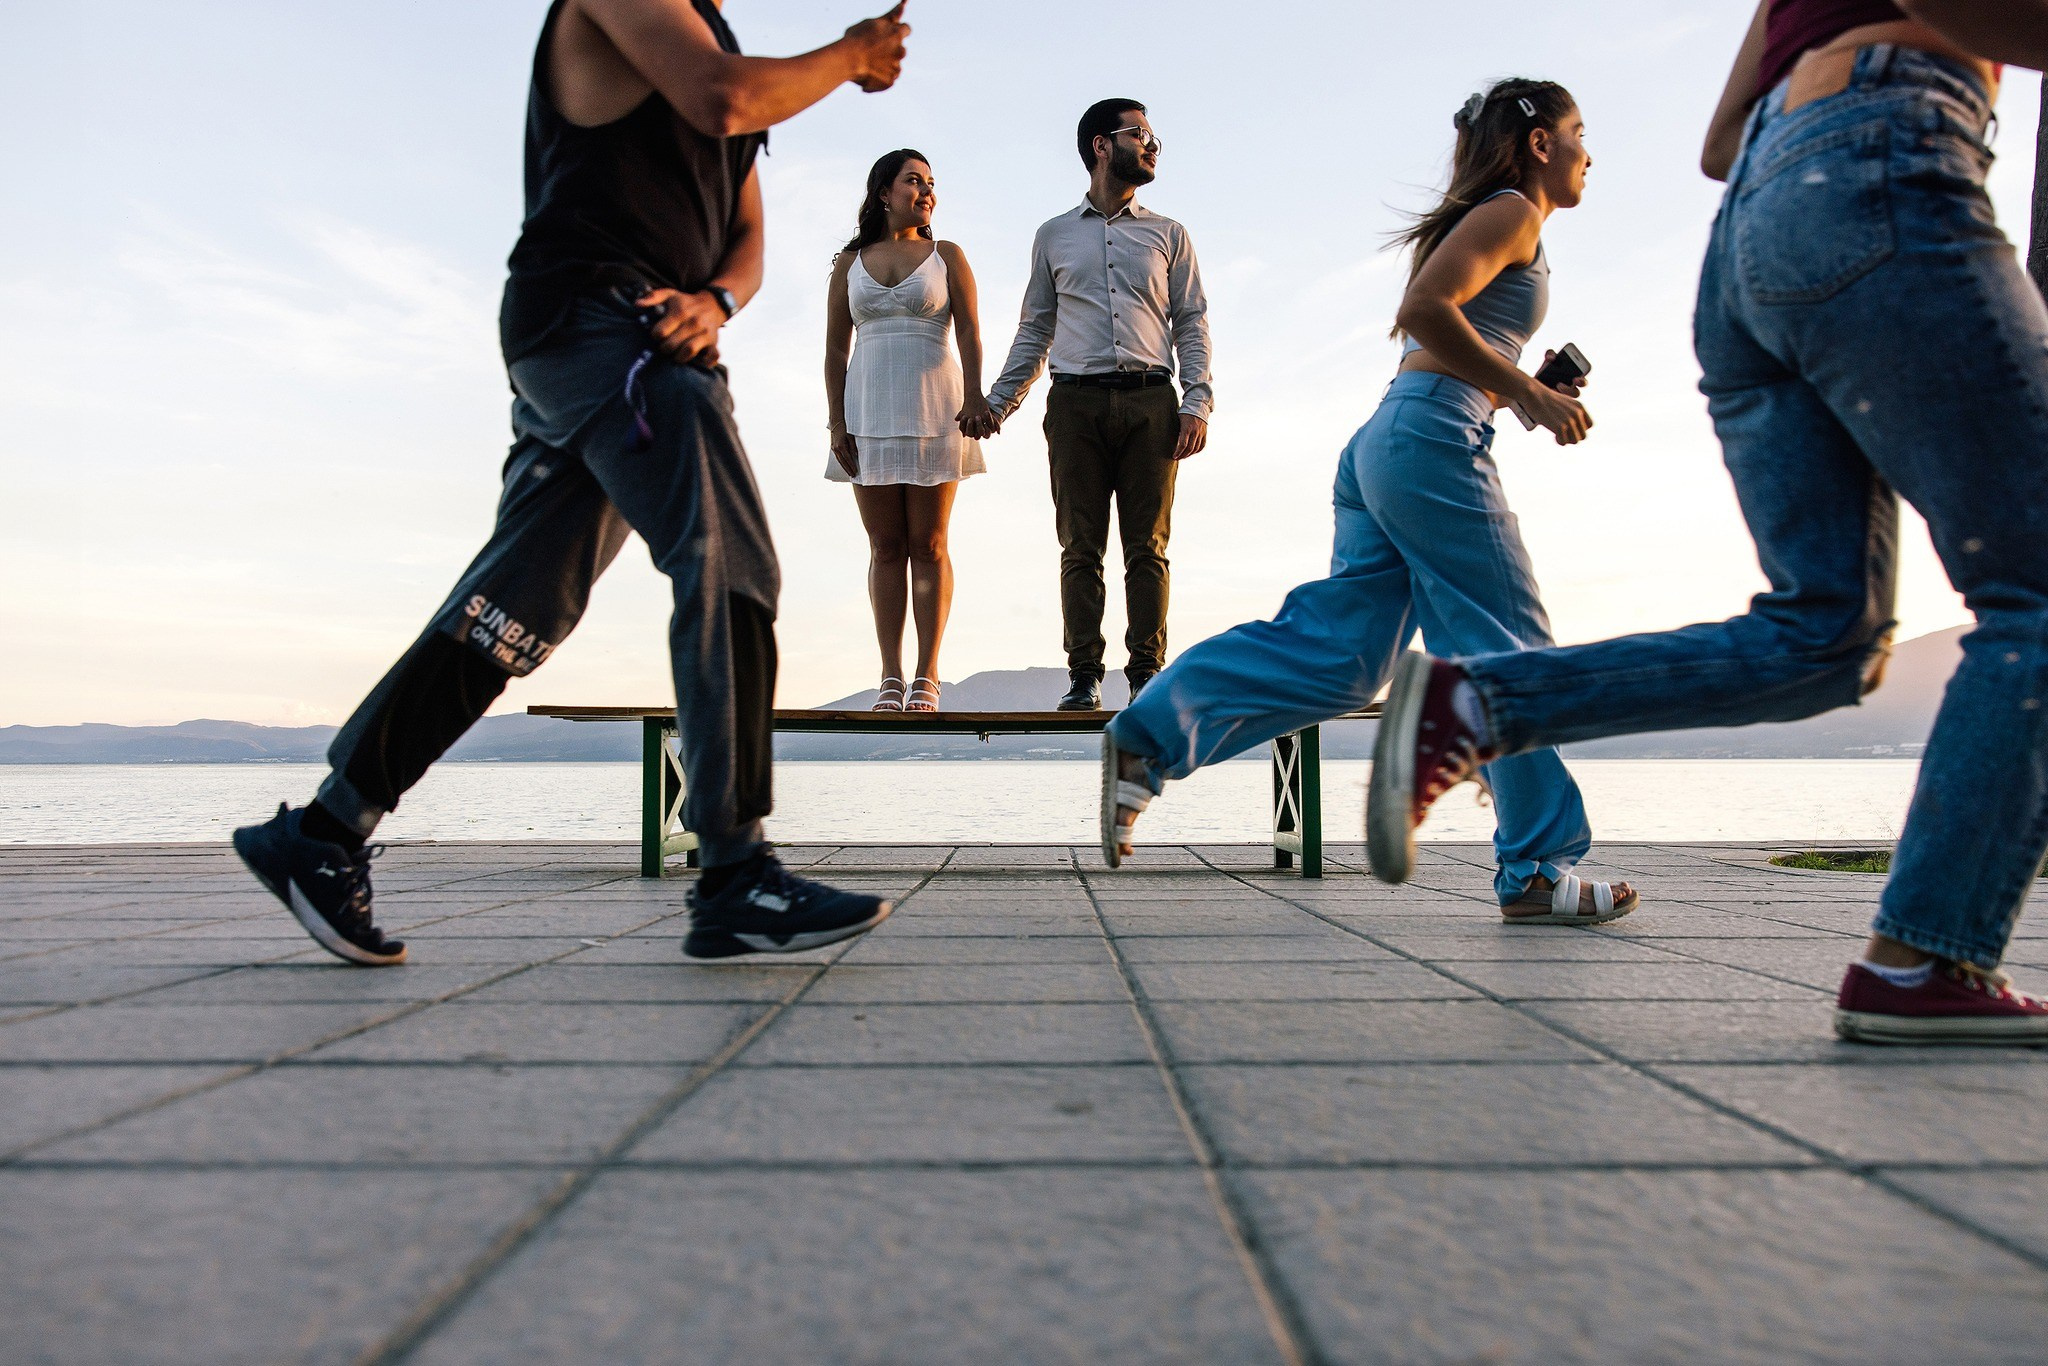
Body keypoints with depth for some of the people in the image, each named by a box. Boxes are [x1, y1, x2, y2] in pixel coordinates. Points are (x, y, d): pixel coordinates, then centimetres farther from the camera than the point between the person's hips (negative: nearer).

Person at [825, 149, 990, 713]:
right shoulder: (849, 262, 13)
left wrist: (974, 394, -18)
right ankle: (891, 679, 2)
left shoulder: (947, 256, 10)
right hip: (869, 411, 1)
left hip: (933, 408, -1)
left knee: (928, 544, -3)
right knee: (886, 547, 0)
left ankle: (927, 677, -1)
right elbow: (835, 349, 10)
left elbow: (970, 332, -1)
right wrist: (837, 422, -1)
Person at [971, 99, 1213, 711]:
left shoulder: (1168, 234, 18)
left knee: (1147, 545, -4)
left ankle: (1147, 672, -2)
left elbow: (1192, 326, 12)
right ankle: (1083, 676, 0)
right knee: (1080, 546, -2)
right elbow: (1034, 331, 19)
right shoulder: (1054, 236, 18)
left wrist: (1196, 404, -3)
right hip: (1076, 401, 0)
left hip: (1150, 400, 0)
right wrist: (997, 403, 8)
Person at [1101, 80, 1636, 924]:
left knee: (1335, 648, 1)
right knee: (1510, 652, -3)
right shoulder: (1511, 211, 0)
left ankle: (1149, 738, -5)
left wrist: (1533, 392, 18)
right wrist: (1529, 394, -12)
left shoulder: (1490, 220, 30)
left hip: (1385, 443, 9)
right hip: (1433, 438, -9)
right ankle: (1537, 871, 3)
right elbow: (1424, 308, -17)